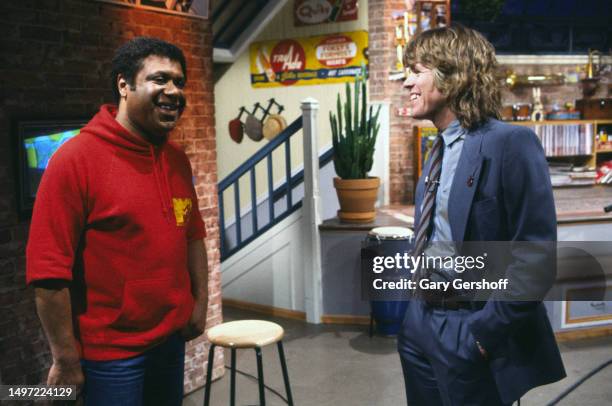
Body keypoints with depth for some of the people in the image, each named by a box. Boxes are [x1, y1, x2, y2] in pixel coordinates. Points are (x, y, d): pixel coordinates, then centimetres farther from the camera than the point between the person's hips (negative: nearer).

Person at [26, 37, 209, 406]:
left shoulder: (178, 160, 4)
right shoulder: (75, 159, -17)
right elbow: (48, 271, -18)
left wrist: (200, 302, 11)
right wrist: (66, 359, -15)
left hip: (173, 338, 7)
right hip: (111, 351, -6)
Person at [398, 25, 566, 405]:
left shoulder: (511, 143, -17)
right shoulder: (440, 149, 10)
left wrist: (484, 332, -19)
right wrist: (419, 310, 13)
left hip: (468, 330, -8)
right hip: (421, 321, 8)